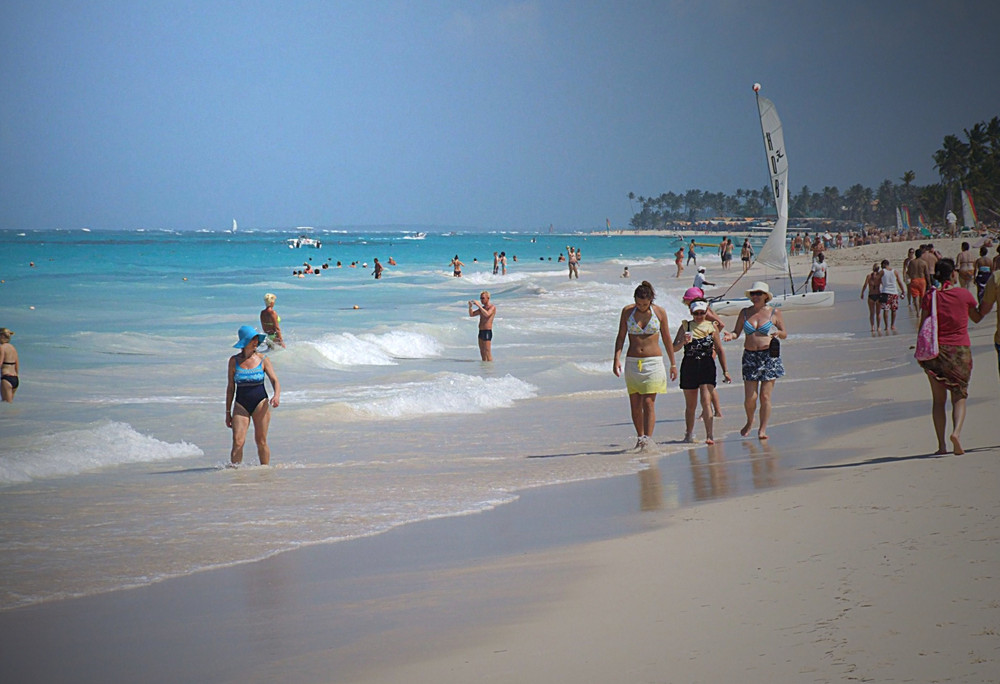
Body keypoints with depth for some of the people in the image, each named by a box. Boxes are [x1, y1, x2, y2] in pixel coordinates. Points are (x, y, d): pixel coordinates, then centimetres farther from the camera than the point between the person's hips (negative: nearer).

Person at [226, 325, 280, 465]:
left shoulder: (263, 360, 1)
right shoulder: (234, 361, 2)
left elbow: (275, 381, -2)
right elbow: (230, 387, 7)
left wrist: (276, 395, -24)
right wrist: (228, 412, 6)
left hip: (260, 403, 0)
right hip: (241, 405, 0)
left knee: (261, 442, 3)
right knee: (237, 442, -10)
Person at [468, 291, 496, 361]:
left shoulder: (492, 307, -6)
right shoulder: (482, 308, 19)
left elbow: (487, 314, -26)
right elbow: (471, 314, 17)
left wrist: (479, 305, -26)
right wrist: (470, 306, -1)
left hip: (487, 332, -9)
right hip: (481, 332, 9)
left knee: (488, 353, -11)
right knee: (482, 353, 10)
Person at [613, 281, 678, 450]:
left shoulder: (659, 312, 0)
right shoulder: (627, 311, 2)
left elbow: (667, 339, 7)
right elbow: (620, 337, 4)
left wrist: (673, 364, 10)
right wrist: (616, 358, -9)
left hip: (653, 362, -2)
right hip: (632, 362, 2)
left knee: (648, 403, -11)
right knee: (635, 405, 4)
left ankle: (648, 439, -15)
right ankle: (640, 438, 18)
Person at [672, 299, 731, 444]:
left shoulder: (711, 327, 3)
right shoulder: (685, 327, 2)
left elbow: (720, 350, 10)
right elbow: (674, 348, -2)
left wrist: (725, 371, 10)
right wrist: (683, 342, -23)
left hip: (707, 367, -1)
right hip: (689, 367, 1)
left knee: (706, 402, -14)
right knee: (690, 405, 10)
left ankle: (709, 435, -17)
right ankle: (689, 434, 26)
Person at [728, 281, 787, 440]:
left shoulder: (774, 313, 3)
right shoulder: (745, 313, 8)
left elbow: (785, 334, 10)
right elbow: (737, 332, 10)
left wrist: (777, 333, -12)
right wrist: (731, 336, -12)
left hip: (769, 357, -1)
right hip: (750, 357, 1)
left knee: (765, 396, -4)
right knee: (750, 397, -3)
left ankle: (762, 429, 6)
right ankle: (749, 421, 26)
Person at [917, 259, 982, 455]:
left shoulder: (930, 296, -2)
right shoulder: (965, 294, -3)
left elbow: (923, 326, -2)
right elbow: (977, 318, 13)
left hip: (936, 350, 1)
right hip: (960, 350, -1)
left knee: (938, 399, 8)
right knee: (959, 397, 6)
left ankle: (941, 444, 3)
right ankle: (956, 431, -20)